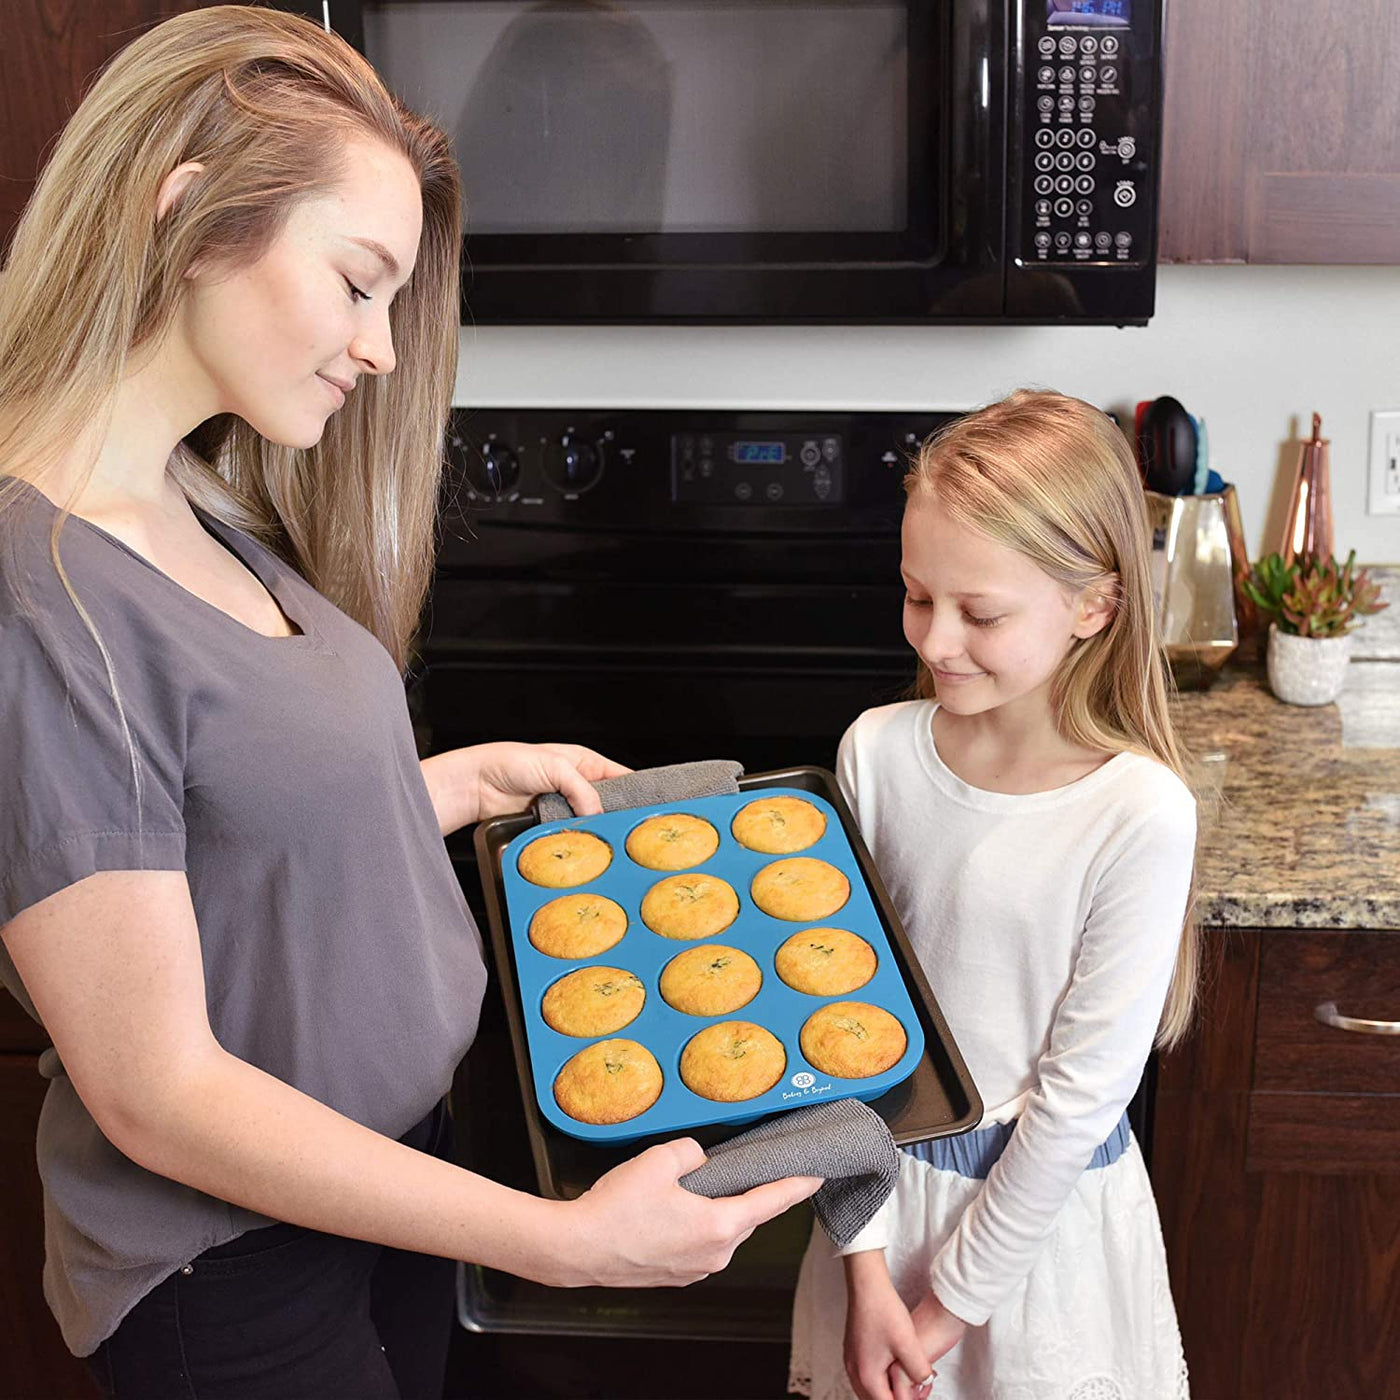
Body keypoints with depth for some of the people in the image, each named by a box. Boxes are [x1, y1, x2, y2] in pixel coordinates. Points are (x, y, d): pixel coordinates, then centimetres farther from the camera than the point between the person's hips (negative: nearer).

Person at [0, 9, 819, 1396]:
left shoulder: (203, 509, 0)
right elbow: (158, 1094, -26)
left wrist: (484, 776, 8)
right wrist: (567, 1239, -25)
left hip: (384, 1164, 8)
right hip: (234, 1284, -8)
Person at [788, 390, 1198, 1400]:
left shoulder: (1140, 817, -22)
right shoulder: (879, 751, -11)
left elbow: (1083, 1090, -16)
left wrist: (954, 1301, -10)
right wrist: (868, 1265, -9)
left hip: (1051, 1206, -3)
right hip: (887, 1180, 3)